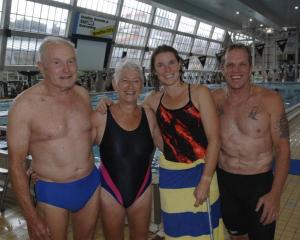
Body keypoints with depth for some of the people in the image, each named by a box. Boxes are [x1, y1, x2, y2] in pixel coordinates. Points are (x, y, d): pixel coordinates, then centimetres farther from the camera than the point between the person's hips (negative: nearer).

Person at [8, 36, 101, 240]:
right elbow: (16, 164, -12)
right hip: (52, 194, -4)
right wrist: (31, 216, -12)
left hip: (91, 185, 5)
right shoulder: (25, 104, -16)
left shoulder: (83, 94, -1)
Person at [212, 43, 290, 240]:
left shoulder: (270, 100, -12)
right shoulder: (214, 99, -5)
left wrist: (275, 194, -14)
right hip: (224, 181, 2)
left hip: (260, 183, -2)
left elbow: (283, 149, -9)